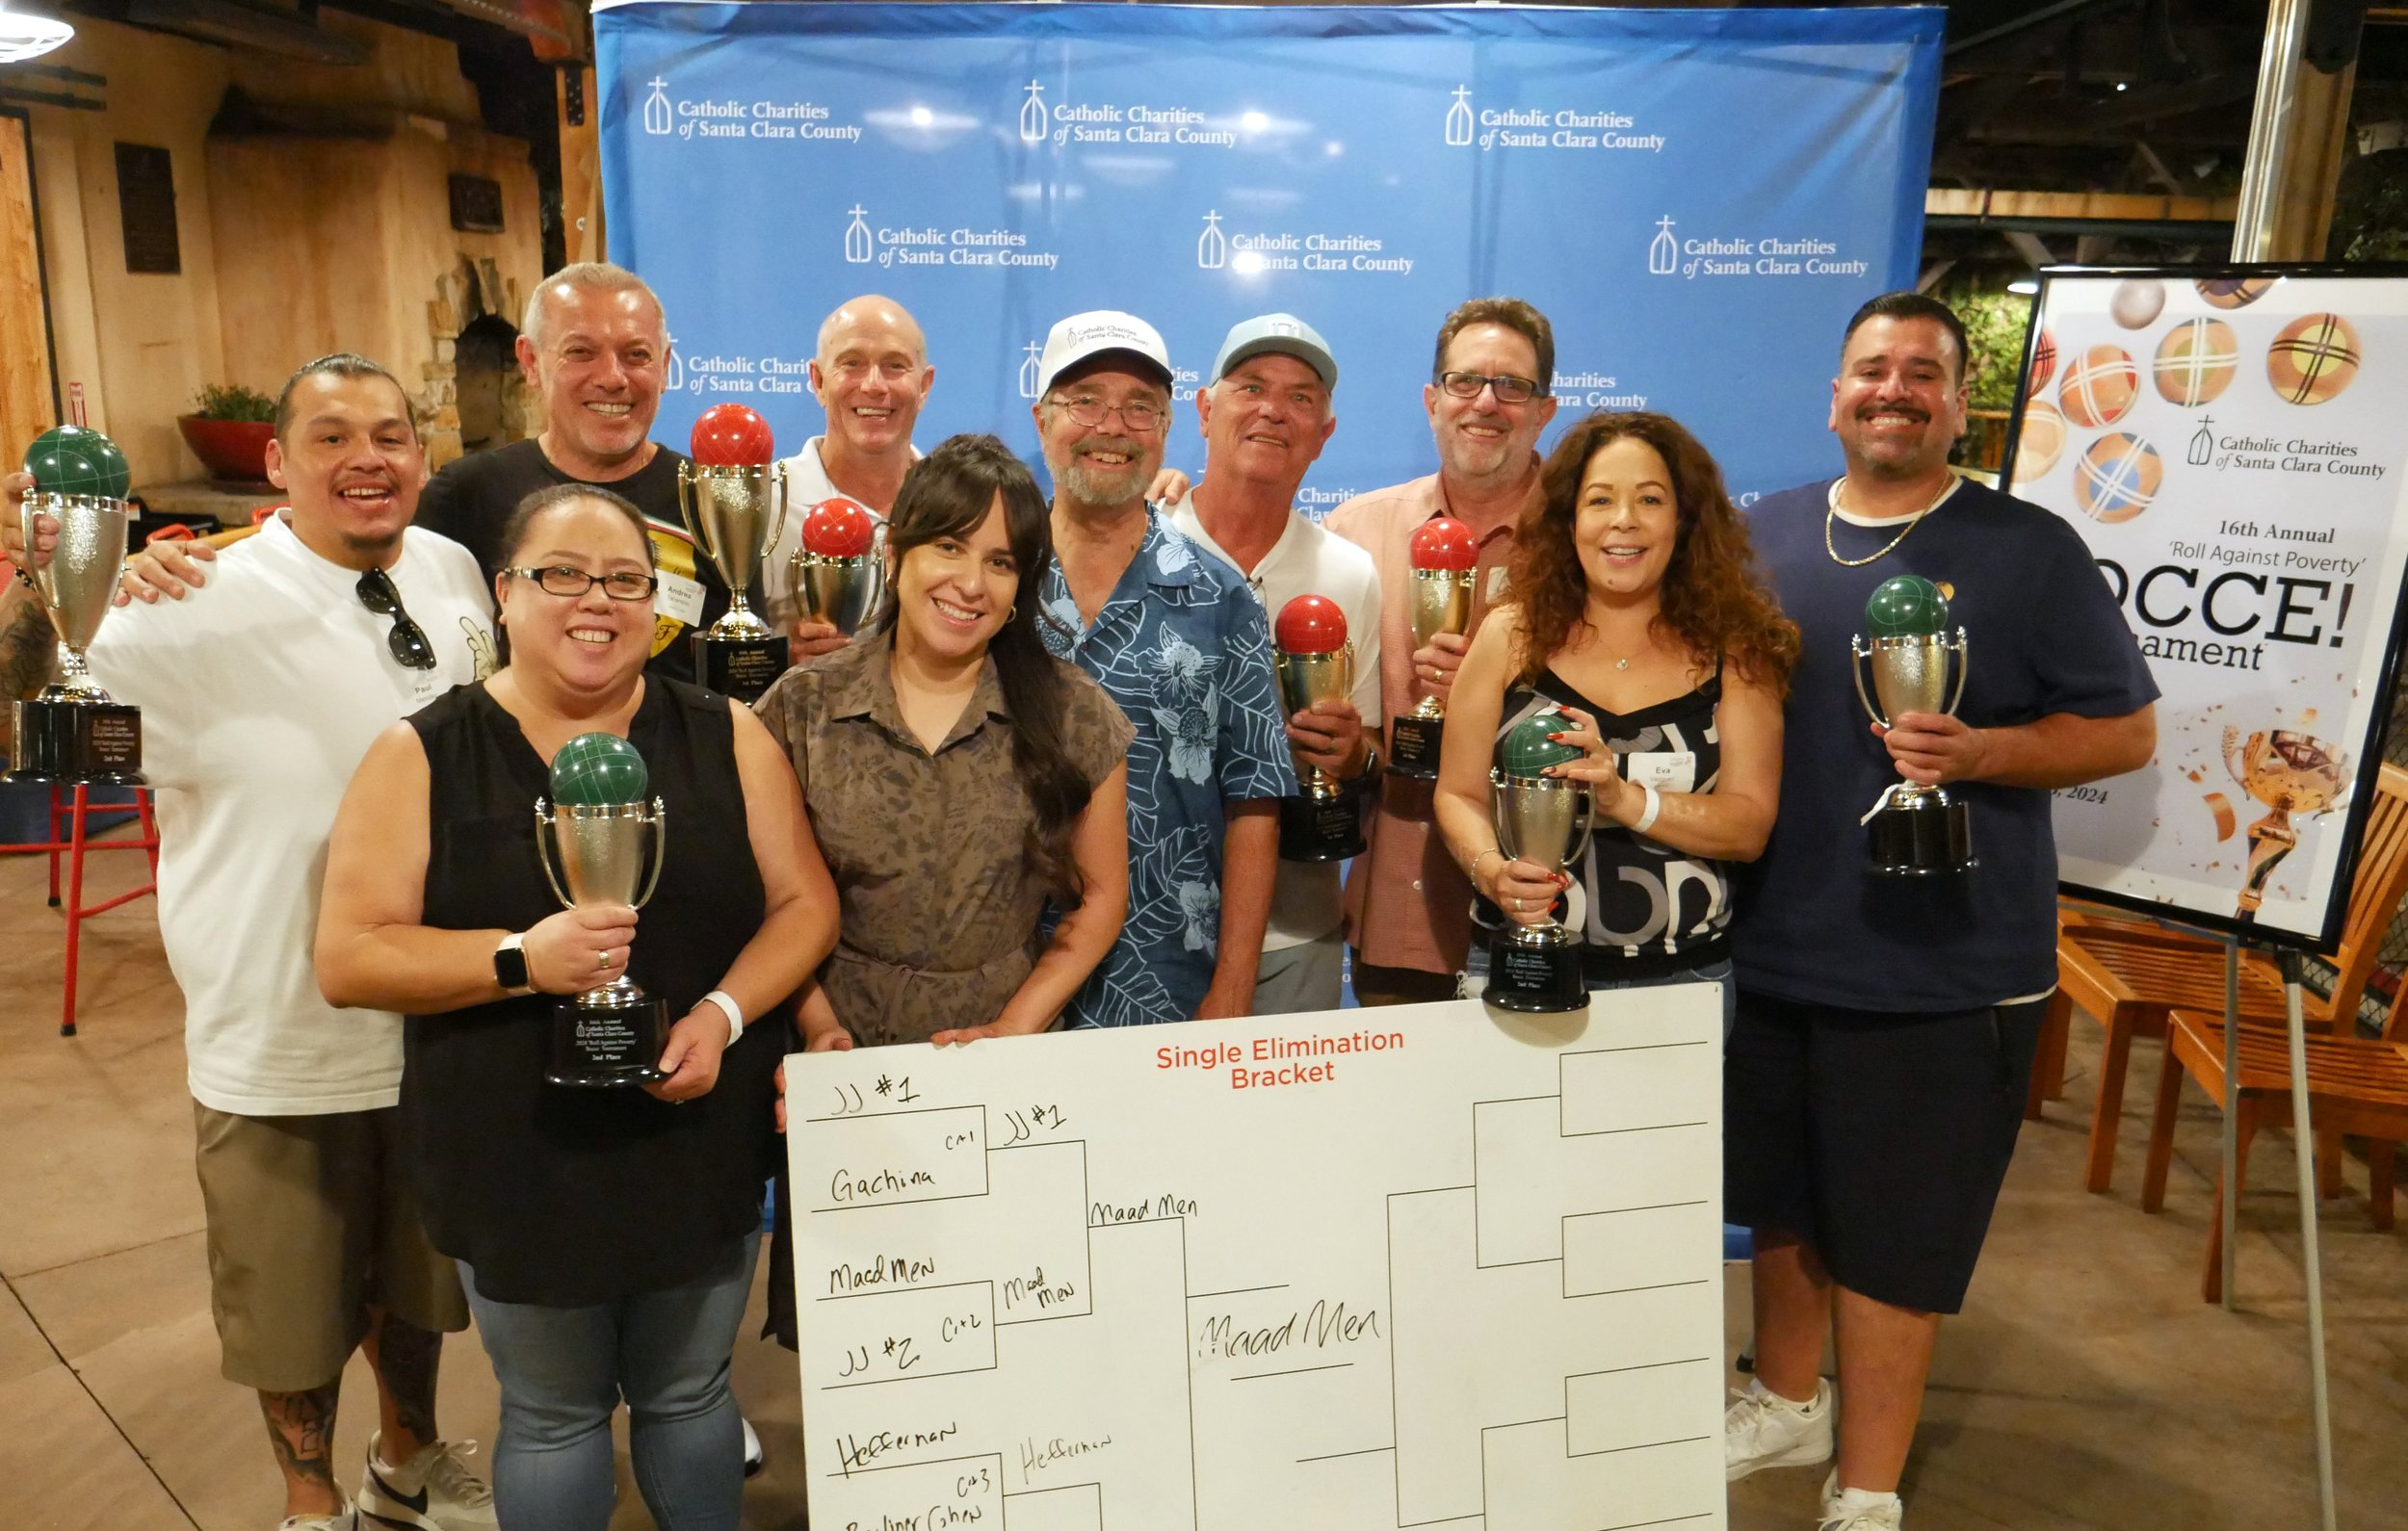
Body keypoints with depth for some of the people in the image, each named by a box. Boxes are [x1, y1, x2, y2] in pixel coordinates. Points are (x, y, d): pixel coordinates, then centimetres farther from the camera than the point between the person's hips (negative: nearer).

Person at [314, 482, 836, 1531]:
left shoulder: (726, 737, -1)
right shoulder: (421, 756, -5)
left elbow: (805, 906, 0)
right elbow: (348, 957, -9)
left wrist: (724, 1014, -17)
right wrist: (521, 959, -24)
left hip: (703, 1141, 1)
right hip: (519, 1157, -1)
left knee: (689, 1396, 20)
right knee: (550, 1416, 18)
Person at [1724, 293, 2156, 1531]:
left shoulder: (2028, 549, -5)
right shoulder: (1761, 534, 6)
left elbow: (2126, 730, -3)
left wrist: (1979, 752, -21)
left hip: (1940, 966, -4)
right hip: (1770, 948, 4)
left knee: (1891, 1238, 7)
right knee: (1778, 1199, 20)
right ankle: (1787, 1403, 45)